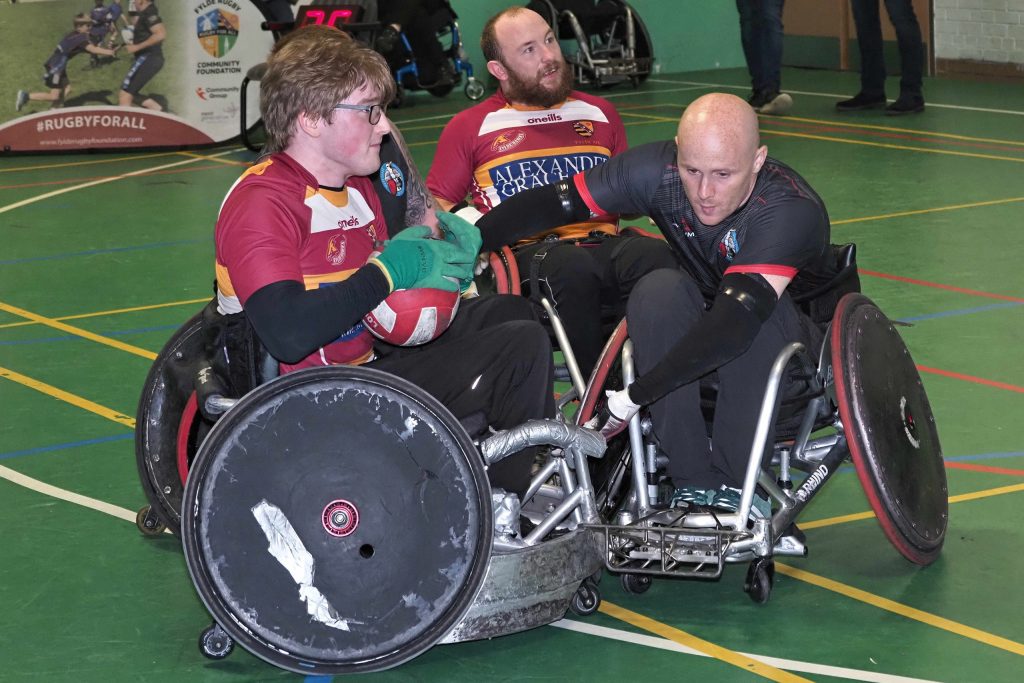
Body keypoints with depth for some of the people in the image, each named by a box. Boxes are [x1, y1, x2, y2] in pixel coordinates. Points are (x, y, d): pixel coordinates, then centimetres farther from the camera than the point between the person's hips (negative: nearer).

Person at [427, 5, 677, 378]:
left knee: (656, 256, -34)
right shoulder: (469, 127, 18)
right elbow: (436, 206, 16)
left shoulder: (600, 113, 27)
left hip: (603, 245, 3)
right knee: (574, 266, -40)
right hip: (525, 253, -3)